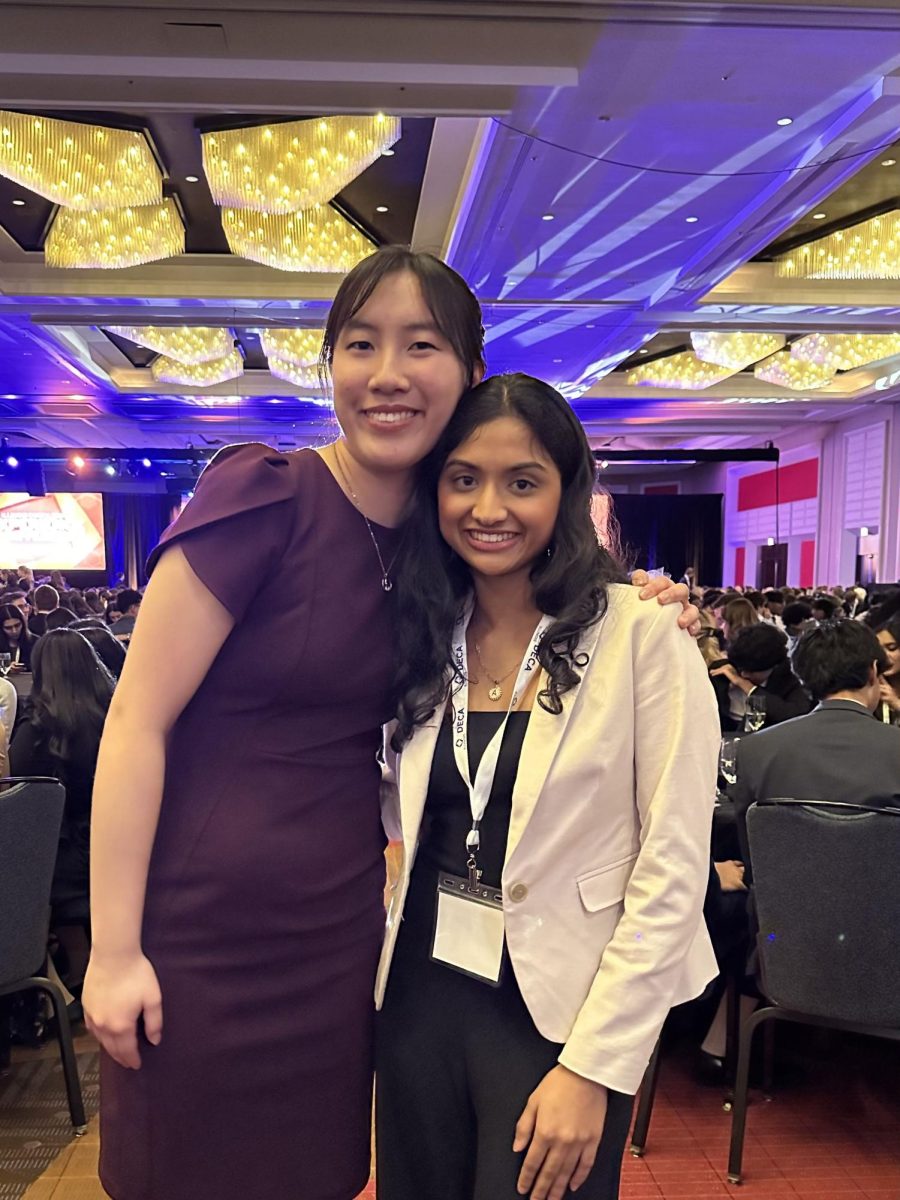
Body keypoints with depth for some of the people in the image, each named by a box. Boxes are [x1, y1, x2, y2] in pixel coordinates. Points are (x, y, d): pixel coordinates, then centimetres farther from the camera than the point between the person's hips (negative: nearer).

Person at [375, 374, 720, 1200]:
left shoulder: (641, 638, -14)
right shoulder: (423, 640, 2)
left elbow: (673, 872, -14)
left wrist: (594, 1067, -15)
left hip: (560, 1009, -4)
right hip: (423, 994, 5)